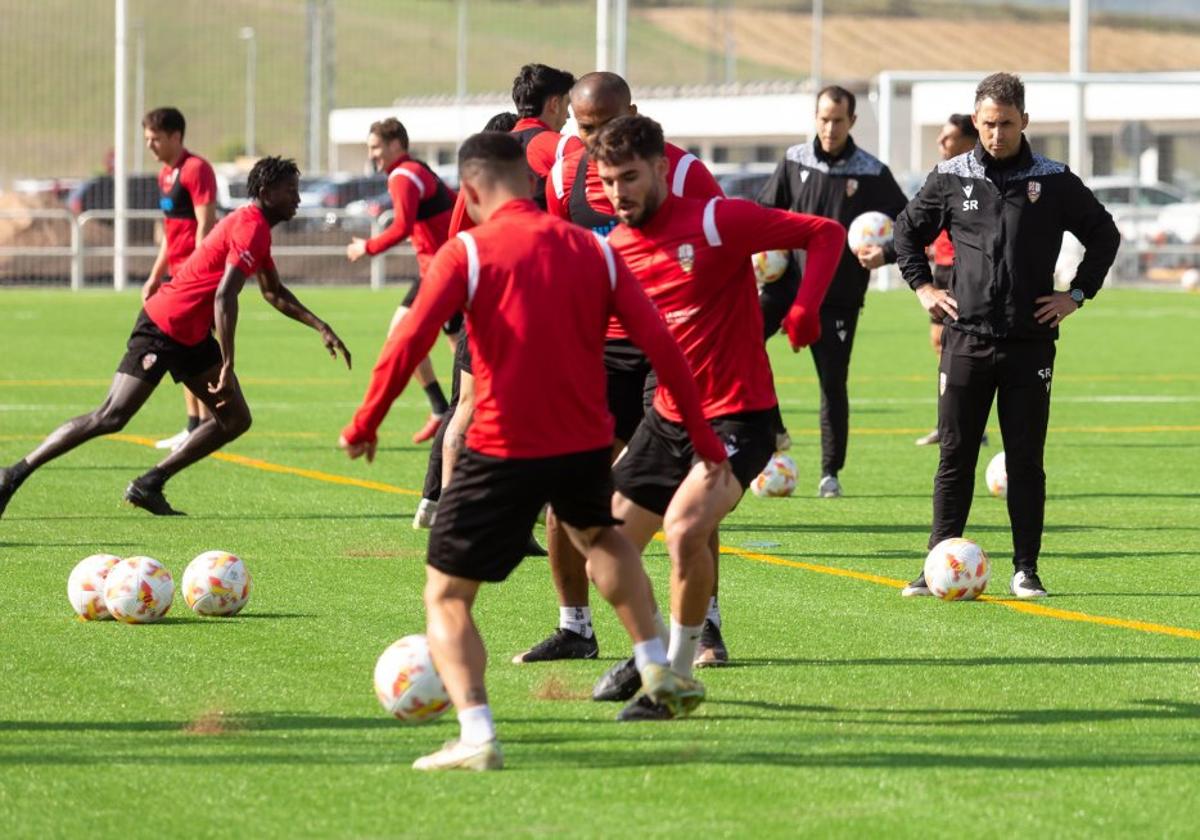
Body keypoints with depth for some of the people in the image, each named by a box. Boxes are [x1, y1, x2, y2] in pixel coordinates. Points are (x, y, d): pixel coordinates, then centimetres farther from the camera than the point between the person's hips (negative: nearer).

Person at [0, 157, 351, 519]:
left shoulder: (255, 228, 15)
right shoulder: (250, 228, -18)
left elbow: (274, 293, 29)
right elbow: (224, 297, -27)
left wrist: (321, 327, 22)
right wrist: (227, 366, -28)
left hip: (191, 336, 10)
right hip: (163, 327, -10)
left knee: (236, 420, 4)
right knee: (110, 417, -14)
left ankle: (149, 486, 6)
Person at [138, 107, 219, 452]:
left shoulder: (196, 169, -13)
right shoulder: (167, 173, 16)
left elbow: (205, 224, -18)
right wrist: (155, 277, 24)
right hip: (178, 273, 10)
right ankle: (194, 426, 16)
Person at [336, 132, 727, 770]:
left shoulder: (466, 251, -7)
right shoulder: (592, 250, 5)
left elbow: (409, 343, -17)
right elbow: (660, 344, 1)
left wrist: (364, 425, -6)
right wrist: (701, 435, 8)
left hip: (502, 448, -5)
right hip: (586, 444, 5)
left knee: (446, 596, 4)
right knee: (598, 535, 37)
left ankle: (476, 733, -17)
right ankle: (656, 668, 32)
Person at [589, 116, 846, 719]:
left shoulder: (716, 222, -14)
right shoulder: (614, 248, 3)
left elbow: (826, 234, -10)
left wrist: (804, 308, -25)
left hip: (738, 415, -7)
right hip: (668, 416, 7)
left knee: (684, 528, -29)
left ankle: (677, 676, -11)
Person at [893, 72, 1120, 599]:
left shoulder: (1054, 181, 2)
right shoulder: (951, 178, 4)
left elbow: (1104, 234, 13)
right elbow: (907, 232, 19)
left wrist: (1077, 294, 6)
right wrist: (923, 287, 8)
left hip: (1030, 342, -1)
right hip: (966, 339, 1)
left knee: (1026, 460, 2)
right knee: (955, 456, 1)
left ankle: (1026, 570, 8)